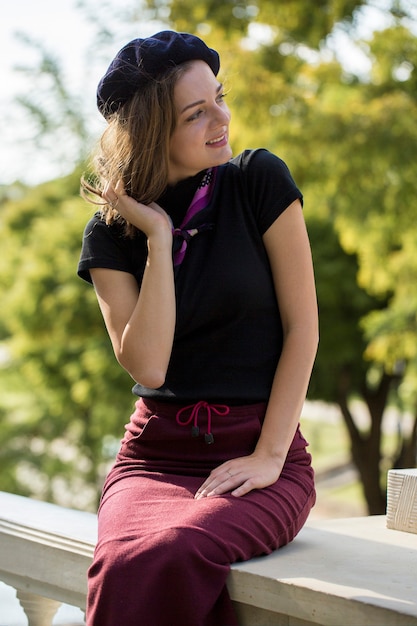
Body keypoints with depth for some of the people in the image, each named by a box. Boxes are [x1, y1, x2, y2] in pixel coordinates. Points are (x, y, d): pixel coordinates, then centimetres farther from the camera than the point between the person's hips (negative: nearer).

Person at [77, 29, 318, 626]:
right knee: (126, 566, -32)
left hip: (260, 450, -1)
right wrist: (159, 237, -12)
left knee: (171, 556, -33)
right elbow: (147, 366, -10)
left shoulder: (260, 181, -2)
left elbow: (302, 325, -3)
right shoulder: (110, 233, 3)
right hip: (157, 452, 2)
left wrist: (268, 455, -9)